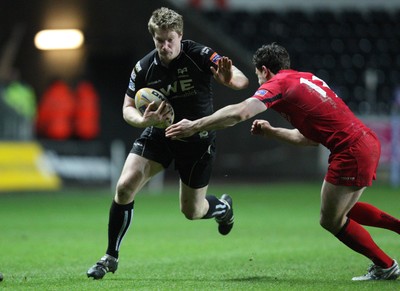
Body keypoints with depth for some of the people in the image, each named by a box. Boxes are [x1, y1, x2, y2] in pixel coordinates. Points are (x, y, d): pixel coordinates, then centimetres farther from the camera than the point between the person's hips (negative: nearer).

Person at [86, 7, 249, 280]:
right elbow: (128, 108, -1)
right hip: (159, 134, 2)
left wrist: (230, 78, -52)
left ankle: (223, 207, 44)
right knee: (124, 187, -17)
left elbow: (242, 81, -26)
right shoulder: (144, 68, -12)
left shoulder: (199, 55, -20)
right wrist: (143, 120, -25)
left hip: (197, 139, -2)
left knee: (192, 211, 5)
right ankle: (111, 257, -1)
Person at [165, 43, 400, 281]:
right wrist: (272, 132, 22)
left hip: (352, 151, -9)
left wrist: (194, 126, -17)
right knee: (341, 210, 27)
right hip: (368, 141, 9)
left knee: (331, 221, 7)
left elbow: (240, 112, -21)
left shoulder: (279, 83, -6)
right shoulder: (306, 79, 20)